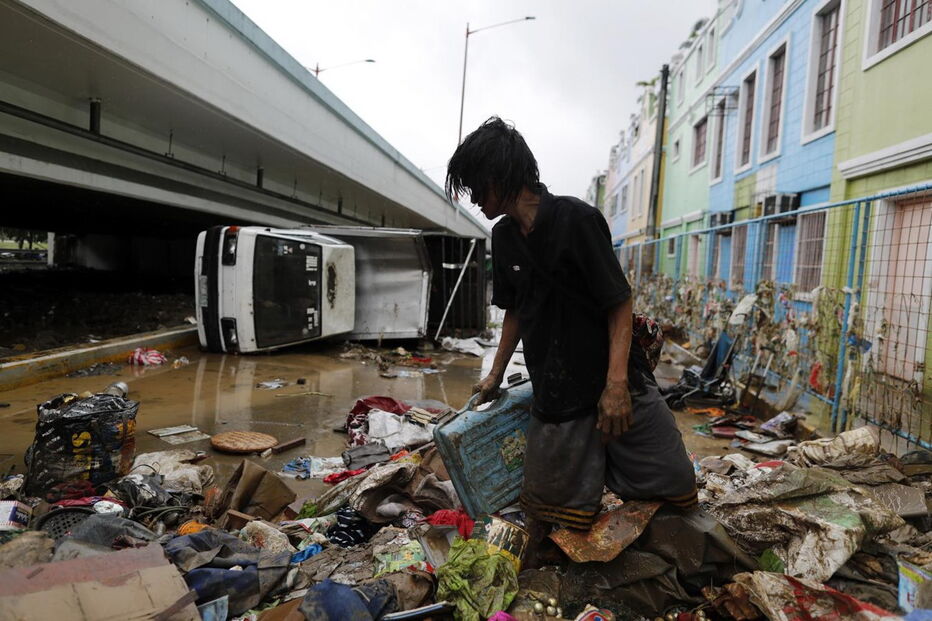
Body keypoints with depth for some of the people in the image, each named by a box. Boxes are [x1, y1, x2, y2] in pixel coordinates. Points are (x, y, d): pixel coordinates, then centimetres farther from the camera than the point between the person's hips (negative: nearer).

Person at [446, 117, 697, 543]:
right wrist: (496, 375, 20)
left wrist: (616, 382, -19)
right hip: (554, 394, 5)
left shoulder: (575, 218, -12)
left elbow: (620, 301, -12)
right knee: (543, 507, 6)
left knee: (676, 484, -1)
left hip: (618, 385, -4)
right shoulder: (503, 237, 8)